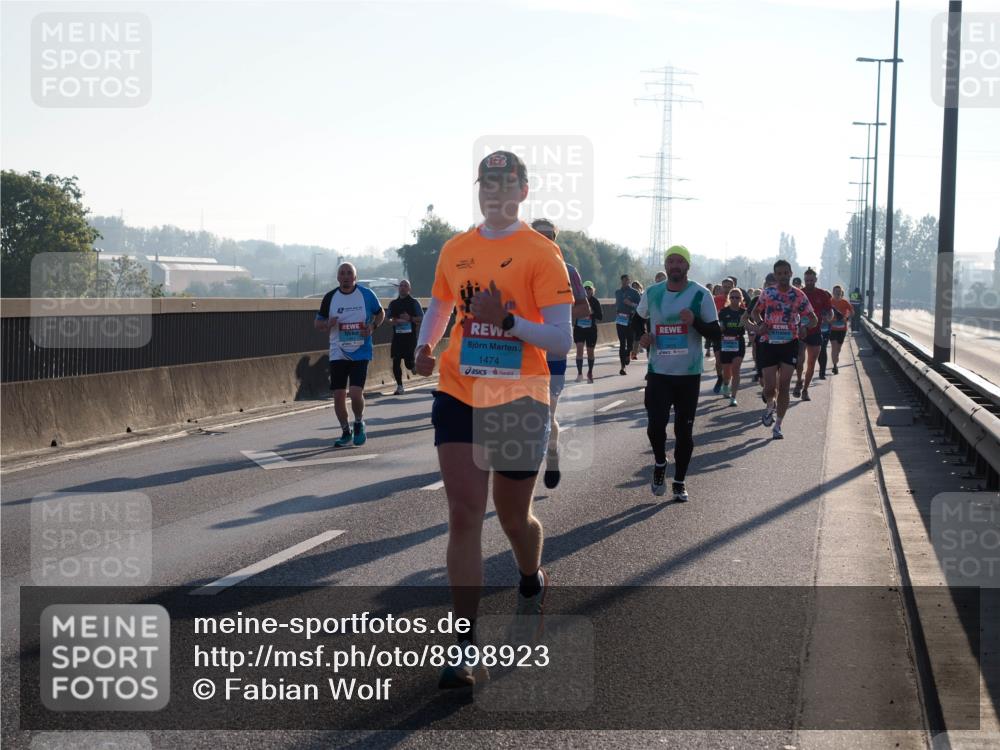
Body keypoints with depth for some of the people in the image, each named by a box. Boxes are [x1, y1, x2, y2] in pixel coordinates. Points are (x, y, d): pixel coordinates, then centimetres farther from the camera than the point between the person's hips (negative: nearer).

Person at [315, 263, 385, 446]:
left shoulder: (366, 294, -2)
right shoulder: (330, 297, 1)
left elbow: (380, 313, 13)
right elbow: (317, 323, 9)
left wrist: (373, 326, -7)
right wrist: (327, 324, -14)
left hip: (361, 353, -2)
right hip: (338, 353, 2)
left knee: (356, 393, -14)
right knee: (338, 395, 1)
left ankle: (359, 424, 15)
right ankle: (346, 432, 20)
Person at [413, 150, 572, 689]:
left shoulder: (541, 253, -7)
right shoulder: (455, 251, 7)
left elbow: (562, 340, -12)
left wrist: (506, 320, -26)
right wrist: (425, 346, 5)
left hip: (519, 401, -3)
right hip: (459, 396, 3)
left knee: (513, 520, 10)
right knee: (464, 515, -8)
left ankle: (532, 587, 46)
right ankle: (467, 650, -5)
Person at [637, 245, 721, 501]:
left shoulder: (700, 295, -5)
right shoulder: (652, 293, 4)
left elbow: (715, 333, -4)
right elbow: (639, 319, 22)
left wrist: (695, 322, -22)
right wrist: (641, 337, 1)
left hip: (689, 374, -1)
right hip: (658, 372, 1)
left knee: (684, 430, 4)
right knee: (655, 424, -9)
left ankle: (680, 482, 18)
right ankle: (660, 463, 21)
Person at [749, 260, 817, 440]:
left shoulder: (799, 296, -1)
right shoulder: (767, 293, 1)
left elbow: (812, 319, 6)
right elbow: (755, 312, 13)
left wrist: (803, 326, -16)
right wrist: (761, 324, -7)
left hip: (789, 344, 0)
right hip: (768, 343, 0)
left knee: (784, 386, -2)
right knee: (770, 387, -3)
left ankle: (778, 426, 8)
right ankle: (770, 405, 33)